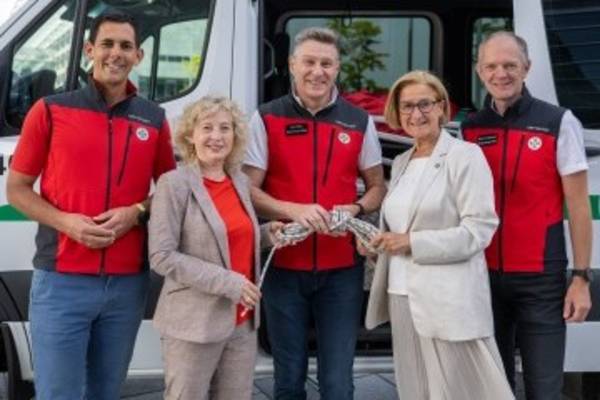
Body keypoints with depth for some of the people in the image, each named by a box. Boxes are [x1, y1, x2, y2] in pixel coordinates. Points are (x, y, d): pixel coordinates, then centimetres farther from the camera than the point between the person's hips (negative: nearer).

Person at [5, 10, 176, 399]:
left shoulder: (154, 119, 9)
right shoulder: (51, 110, 1)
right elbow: (17, 189, 4)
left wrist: (135, 213, -6)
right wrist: (67, 222, -14)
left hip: (128, 283, 3)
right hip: (62, 280, -3)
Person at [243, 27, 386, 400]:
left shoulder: (360, 121, 4)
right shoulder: (267, 118, -1)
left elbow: (377, 187, 11)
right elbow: (248, 190, -4)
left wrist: (355, 210, -11)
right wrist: (294, 210, -21)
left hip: (341, 270, 1)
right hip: (284, 267, 0)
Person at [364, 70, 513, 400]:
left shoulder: (465, 156, -6)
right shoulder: (400, 162, 16)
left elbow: (479, 230, -13)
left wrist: (413, 243, -16)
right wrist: (377, 240, 2)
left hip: (449, 301, -7)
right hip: (403, 296, 7)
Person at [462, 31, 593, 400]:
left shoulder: (559, 123, -5)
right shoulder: (470, 129, 6)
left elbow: (577, 204, -5)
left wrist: (581, 277, -8)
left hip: (541, 278, -4)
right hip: (484, 276, 4)